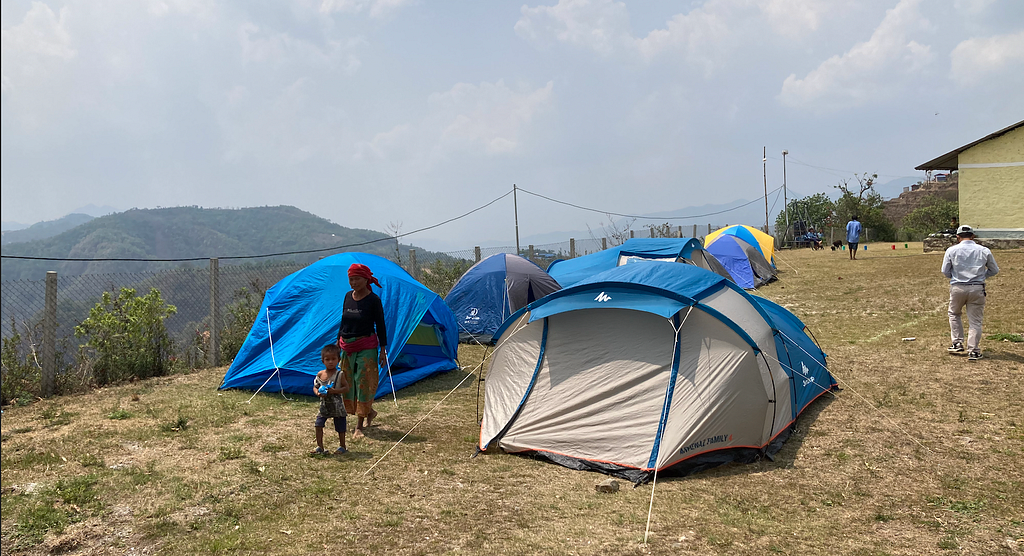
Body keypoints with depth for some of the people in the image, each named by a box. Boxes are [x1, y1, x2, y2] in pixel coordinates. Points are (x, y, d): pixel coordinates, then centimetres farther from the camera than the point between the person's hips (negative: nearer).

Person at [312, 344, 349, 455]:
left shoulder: (340, 374, -11)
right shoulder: (320, 374, 0)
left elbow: (346, 388, -11)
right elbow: (315, 387, 8)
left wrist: (335, 391, -24)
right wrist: (318, 393, -14)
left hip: (337, 406, -3)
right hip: (324, 405, 4)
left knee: (340, 428, 6)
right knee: (318, 425, -3)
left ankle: (342, 446, 23)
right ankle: (320, 447, 10)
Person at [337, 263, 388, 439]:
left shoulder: (373, 300, -10)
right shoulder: (348, 296, 5)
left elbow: (380, 326, -6)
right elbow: (343, 321, 14)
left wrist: (383, 349, -7)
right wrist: (338, 342, 15)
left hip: (366, 347, -6)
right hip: (347, 346, 6)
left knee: (363, 383, -3)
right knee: (349, 383, 11)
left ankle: (359, 426, 6)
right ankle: (369, 412, 33)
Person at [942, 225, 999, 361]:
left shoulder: (952, 250, -1)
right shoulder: (984, 251, 3)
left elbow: (945, 272, 1)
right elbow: (994, 270, 11)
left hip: (957, 288, 0)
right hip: (977, 289, 0)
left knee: (954, 314, 22)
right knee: (975, 320, 5)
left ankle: (958, 343, 17)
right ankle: (973, 351, 4)